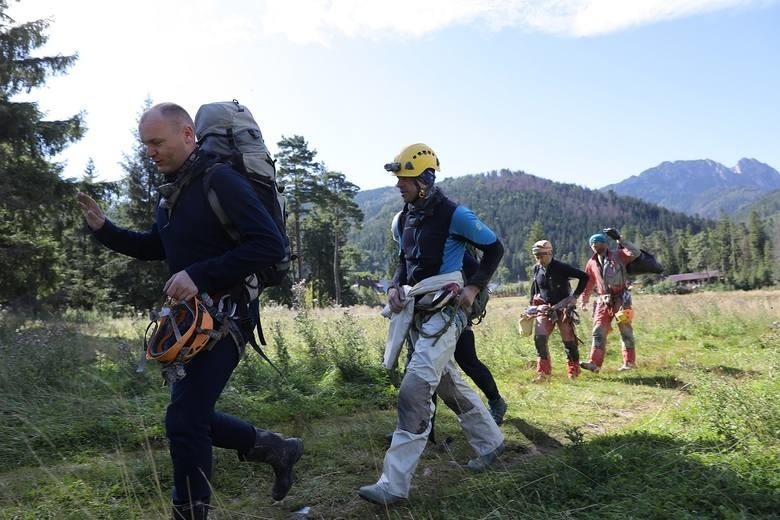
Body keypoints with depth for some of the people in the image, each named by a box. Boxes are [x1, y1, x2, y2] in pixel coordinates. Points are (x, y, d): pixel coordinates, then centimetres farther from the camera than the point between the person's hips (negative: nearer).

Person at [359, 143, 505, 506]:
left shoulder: (453, 214, -12)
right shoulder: (407, 217, 10)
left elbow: (494, 248, -3)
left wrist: (474, 287, -12)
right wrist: (396, 287, 4)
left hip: (445, 310, -9)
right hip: (417, 310, 9)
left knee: (415, 389, -16)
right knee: (449, 383, 18)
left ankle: (394, 483, -12)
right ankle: (490, 442, 39)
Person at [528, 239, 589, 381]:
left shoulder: (561, 267, -12)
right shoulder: (536, 269, 5)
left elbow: (584, 277, -9)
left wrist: (575, 296, -12)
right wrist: (532, 305, 18)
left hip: (563, 309, -4)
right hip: (544, 309, 4)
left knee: (569, 341, 2)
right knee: (539, 338, -13)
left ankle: (573, 372, 22)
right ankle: (543, 372, -6)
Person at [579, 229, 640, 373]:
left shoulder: (618, 255, 0)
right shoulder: (592, 263, 13)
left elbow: (636, 253, -17)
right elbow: (588, 284, 19)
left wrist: (619, 239, -17)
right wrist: (584, 301, 15)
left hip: (620, 299, -4)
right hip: (603, 301, 4)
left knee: (626, 331, 3)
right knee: (599, 331, -3)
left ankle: (629, 362, 11)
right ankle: (595, 363, -6)